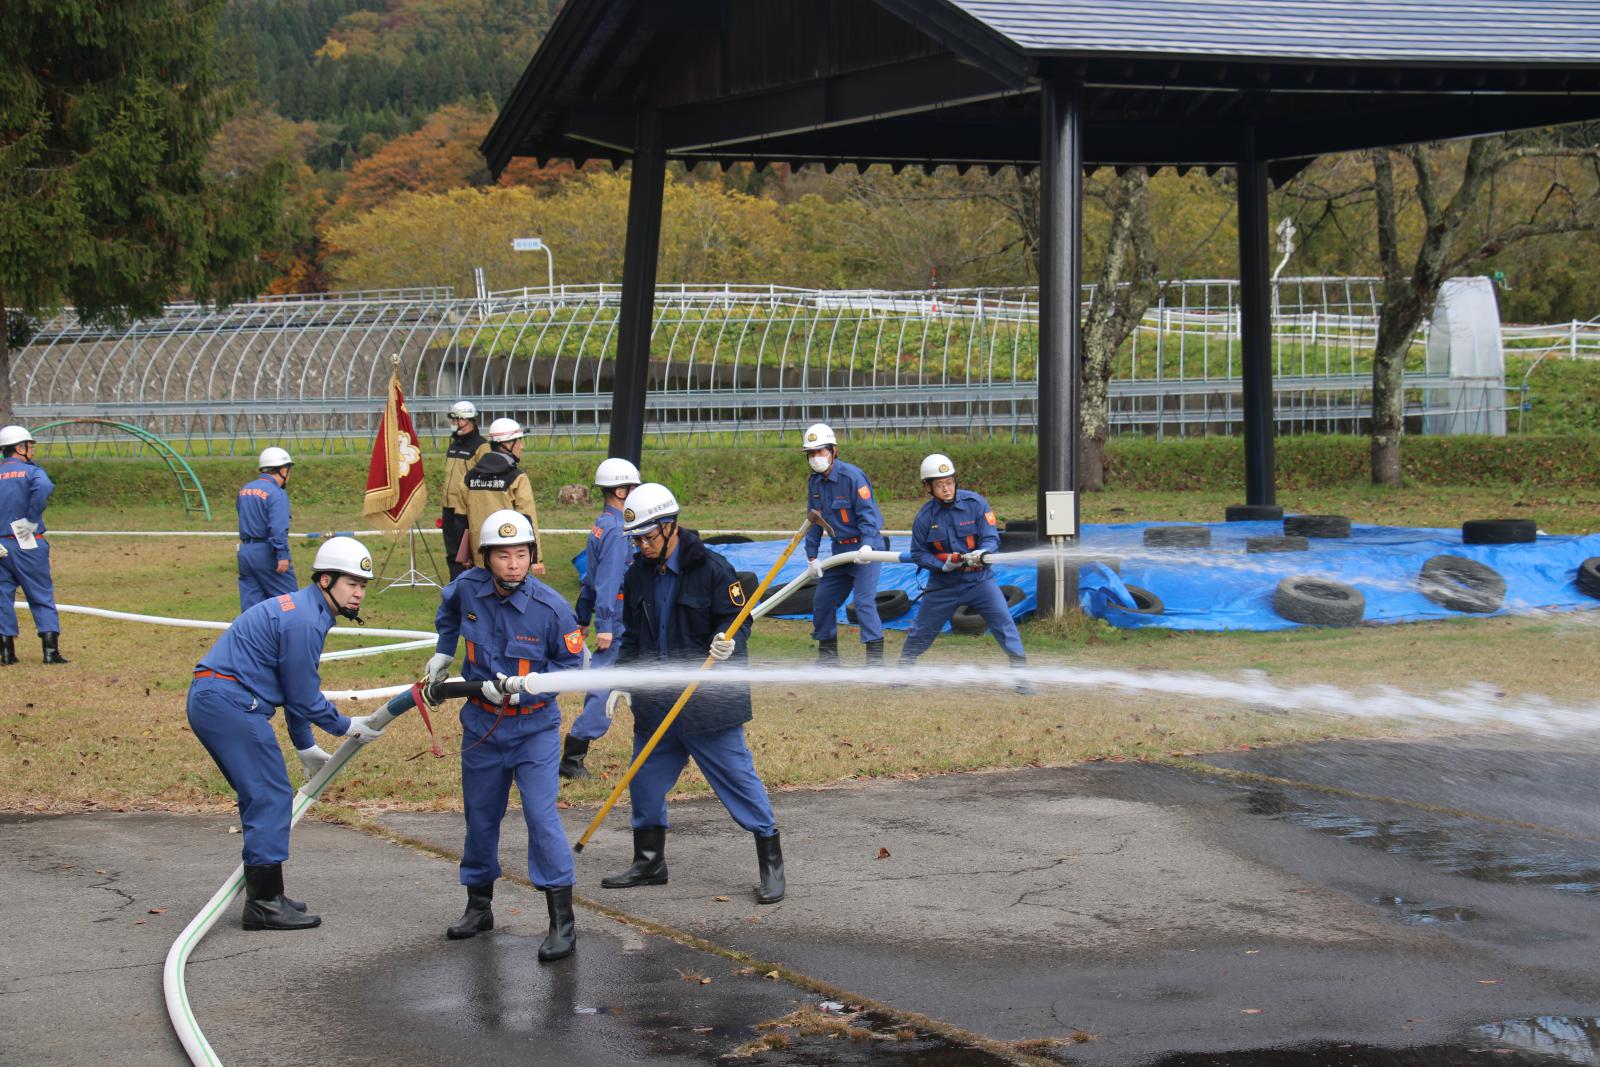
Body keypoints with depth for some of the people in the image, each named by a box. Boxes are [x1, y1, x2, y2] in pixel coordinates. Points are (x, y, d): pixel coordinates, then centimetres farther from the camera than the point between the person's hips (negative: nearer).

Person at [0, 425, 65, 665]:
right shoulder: (31, 471, -3)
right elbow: (43, 488, -26)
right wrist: (31, 519, -15)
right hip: (27, 545, -3)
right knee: (42, 596, 3)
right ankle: (50, 649, -3)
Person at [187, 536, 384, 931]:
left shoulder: (301, 609, 18)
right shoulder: (303, 621, -16)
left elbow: (296, 691, 27)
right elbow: (304, 698, -11)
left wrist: (305, 746, 31)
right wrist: (347, 727, 3)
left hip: (210, 701, 11)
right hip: (229, 703, -11)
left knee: (262, 799, 16)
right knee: (271, 798, -8)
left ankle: (264, 895, 23)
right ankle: (264, 903, -5)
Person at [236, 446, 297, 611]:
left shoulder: (244, 490, 11)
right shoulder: (276, 494, -13)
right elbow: (278, 528, -21)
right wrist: (283, 556, -21)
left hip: (244, 552, 8)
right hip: (266, 554, -8)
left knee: (250, 606, 8)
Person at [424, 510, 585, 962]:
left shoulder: (551, 607, -20)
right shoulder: (468, 588, -9)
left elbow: (570, 662, -8)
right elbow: (449, 607, 18)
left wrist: (525, 688, -19)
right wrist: (443, 651, 14)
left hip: (535, 727, -4)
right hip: (482, 723, 4)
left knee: (542, 816, -14)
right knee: (480, 816, 16)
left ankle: (562, 922, -9)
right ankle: (479, 906, 35)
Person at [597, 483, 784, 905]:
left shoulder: (712, 568, -12)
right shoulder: (638, 575, 8)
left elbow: (739, 619, -9)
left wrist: (729, 643, -30)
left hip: (708, 702, -6)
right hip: (655, 703, 7)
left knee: (737, 777, -3)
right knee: (644, 780, 13)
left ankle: (771, 864, 7)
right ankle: (649, 862, 29)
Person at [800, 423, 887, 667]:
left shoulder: (852, 476, -17)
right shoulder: (814, 482, 5)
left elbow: (868, 514, -22)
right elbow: (814, 520, 12)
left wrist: (867, 546, -34)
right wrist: (811, 556, 8)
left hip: (866, 546, -8)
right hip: (840, 550, 8)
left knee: (864, 599, -19)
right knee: (823, 600, 9)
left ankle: (876, 657, -17)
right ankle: (828, 656, 22)